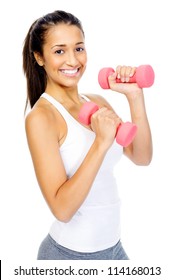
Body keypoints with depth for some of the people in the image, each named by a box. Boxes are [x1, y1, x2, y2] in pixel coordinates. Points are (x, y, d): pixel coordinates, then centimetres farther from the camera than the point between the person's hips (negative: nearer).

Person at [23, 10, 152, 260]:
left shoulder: (97, 102, 2)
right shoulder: (41, 116, -18)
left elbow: (141, 158, -4)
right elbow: (62, 209, -23)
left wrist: (135, 96, -13)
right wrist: (101, 143, -30)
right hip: (70, 252, -6)